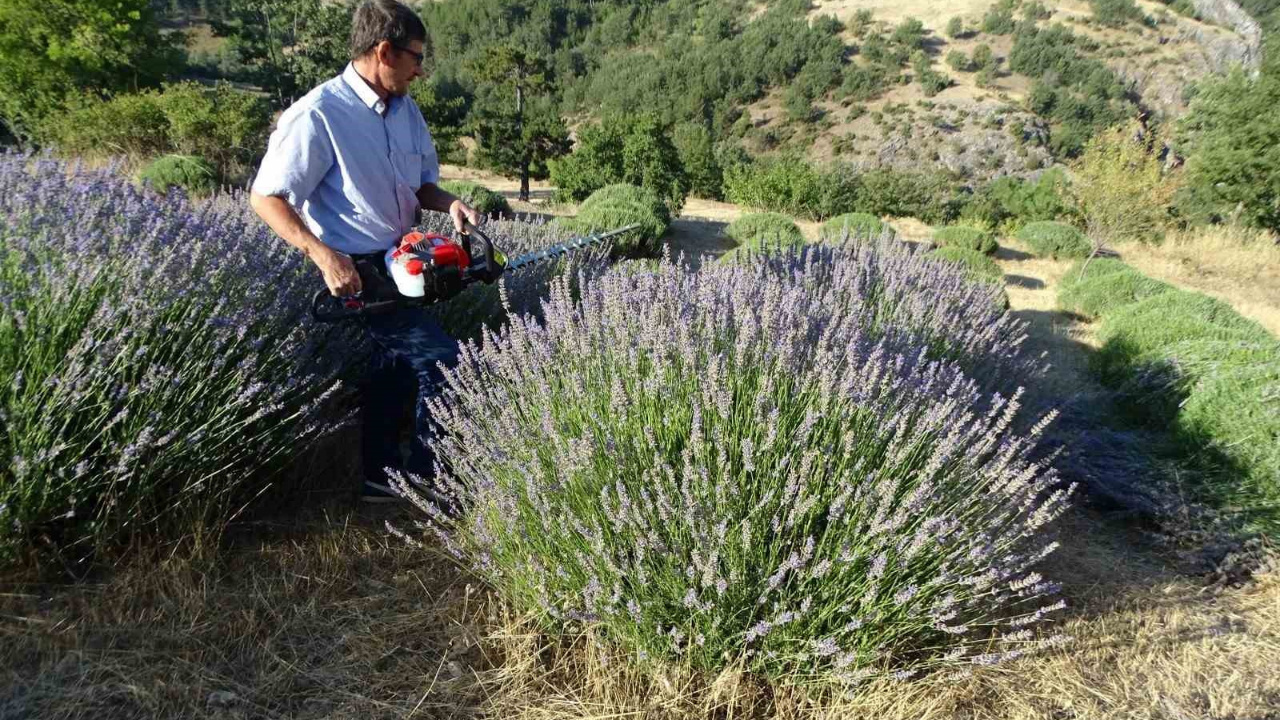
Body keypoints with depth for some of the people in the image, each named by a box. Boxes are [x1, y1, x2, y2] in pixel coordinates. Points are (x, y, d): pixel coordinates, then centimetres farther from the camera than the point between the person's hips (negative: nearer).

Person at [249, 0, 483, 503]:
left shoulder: (406, 111, 6)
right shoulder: (317, 116, -18)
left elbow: (423, 184, 17)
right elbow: (265, 198, -18)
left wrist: (449, 204, -6)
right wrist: (324, 256, -29)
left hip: (401, 265, 8)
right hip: (355, 273, -8)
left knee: (396, 365, 16)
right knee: (441, 360, -14)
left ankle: (382, 477, 33)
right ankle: (426, 482, 2)